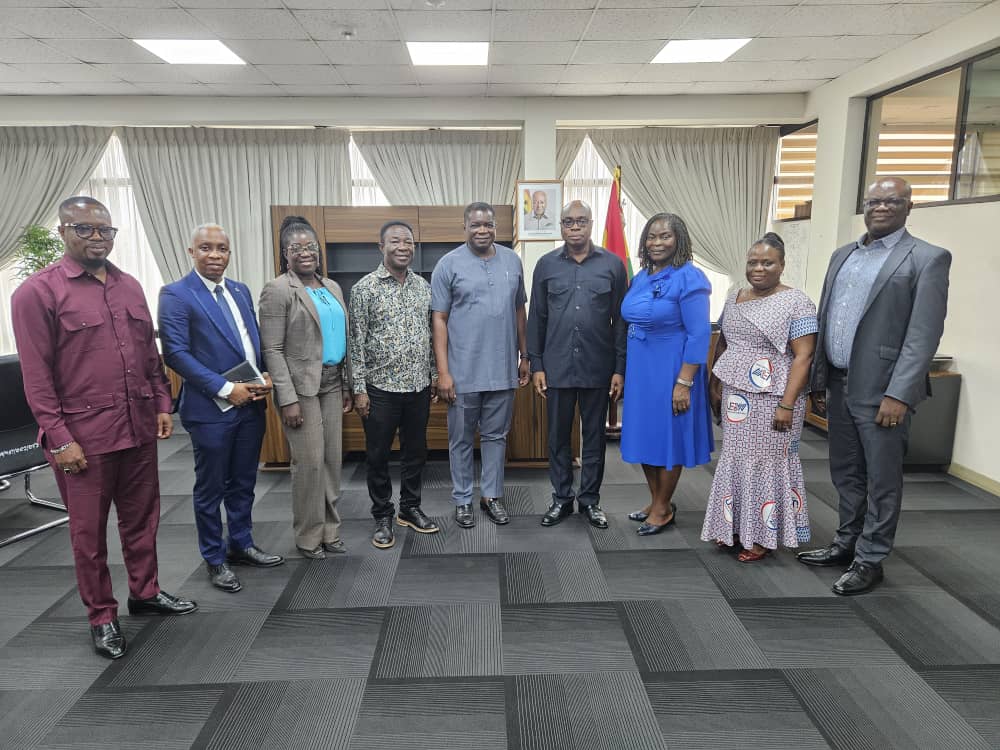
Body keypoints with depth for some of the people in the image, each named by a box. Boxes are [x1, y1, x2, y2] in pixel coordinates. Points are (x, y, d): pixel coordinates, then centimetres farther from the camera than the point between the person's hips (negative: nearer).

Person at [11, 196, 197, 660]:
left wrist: (162, 404, 8)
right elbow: (36, 374, -10)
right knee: (89, 531, 9)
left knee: (142, 518, 17)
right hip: (83, 436, -5)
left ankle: (145, 593, 35)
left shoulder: (130, 287, 10)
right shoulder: (38, 291, -7)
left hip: (140, 428, 5)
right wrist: (59, 438, -13)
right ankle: (101, 617, 25)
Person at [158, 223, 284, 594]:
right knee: (210, 489, 9)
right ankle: (215, 560, 25)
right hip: (210, 408, -6)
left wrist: (265, 376, -3)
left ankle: (241, 545, 35)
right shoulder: (175, 295, -10)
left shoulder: (241, 291, 10)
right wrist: (226, 389, -19)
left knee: (243, 483, 18)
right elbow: (176, 353, -16)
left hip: (250, 404, 6)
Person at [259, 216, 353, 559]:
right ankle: (308, 536, 16)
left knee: (333, 459, 11)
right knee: (309, 462, -1)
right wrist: (288, 399, -17)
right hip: (302, 386, -6)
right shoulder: (277, 290, -7)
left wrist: (347, 385, 12)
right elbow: (272, 350, -12)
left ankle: (330, 530, 24)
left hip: (332, 384, 6)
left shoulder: (332, 287, 12)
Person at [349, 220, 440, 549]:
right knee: (378, 456, 7)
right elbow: (357, 342, -7)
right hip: (381, 387, -4)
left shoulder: (424, 286, 7)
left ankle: (410, 509, 31)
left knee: (416, 451, 14)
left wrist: (434, 374, 11)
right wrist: (359, 389, -9)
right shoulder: (365, 288, -6)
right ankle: (382, 517, 23)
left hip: (419, 387, 4)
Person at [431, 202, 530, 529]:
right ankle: (463, 500, 24)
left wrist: (525, 356, 13)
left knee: (496, 436, 14)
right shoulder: (449, 264, -5)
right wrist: (443, 372, -11)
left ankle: (492, 495, 29)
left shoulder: (512, 261, 7)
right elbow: (439, 320, -6)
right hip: (463, 372, -3)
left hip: (503, 369, 3)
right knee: (462, 440, 9)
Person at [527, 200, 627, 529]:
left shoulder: (613, 264, 1)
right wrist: (536, 365, 1)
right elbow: (536, 319, 5)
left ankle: (590, 499, 25)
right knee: (558, 436, 10)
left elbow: (621, 320, 1)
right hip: (557, 367, 1)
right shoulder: (547, 264, 4)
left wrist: (620, 368, -2)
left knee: (594, 436, 10)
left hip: (597, 367, 0)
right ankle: (561, 499, 25)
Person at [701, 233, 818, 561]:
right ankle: (736, 525, 25)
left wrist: (787, 405, -19)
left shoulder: (797, 303, -9)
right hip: (735, 395, 6)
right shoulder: (734, 298, 10)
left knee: (767, 461, 3)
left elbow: (803, 357, -14)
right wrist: (714, 386, 12)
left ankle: (763, 534, 17)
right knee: (736, 459, 12)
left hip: (772, 398, -6)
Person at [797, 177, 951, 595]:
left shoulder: (927, 259, -6)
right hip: (840, 386, 6)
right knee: (846, 474, 17)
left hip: (881, 389, -6)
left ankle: (870, 560, 18)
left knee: (881, 481, 5)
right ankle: (847, 544, 31)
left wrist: (899, 394, -19)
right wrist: (817, 380, 12)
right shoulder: (843, 255, 13)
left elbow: (924, 334, -13)